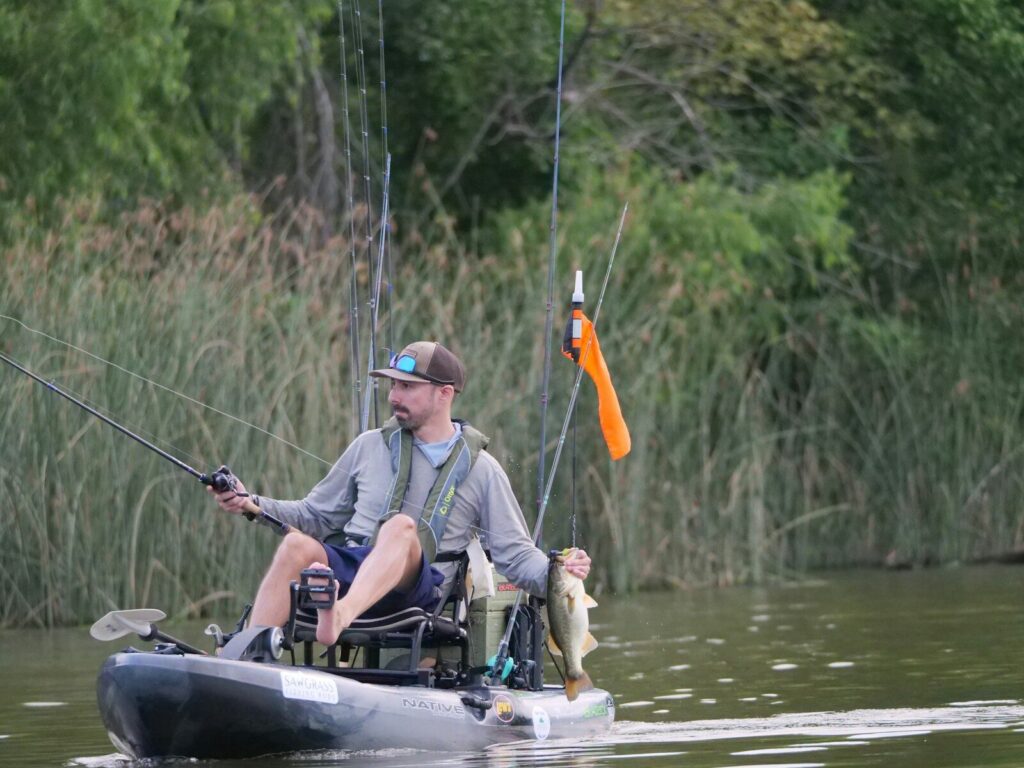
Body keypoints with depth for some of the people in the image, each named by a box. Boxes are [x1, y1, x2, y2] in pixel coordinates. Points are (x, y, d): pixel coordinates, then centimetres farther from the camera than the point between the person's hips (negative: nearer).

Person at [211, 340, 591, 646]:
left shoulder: (480, 469, 12)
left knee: (401, 527, -37)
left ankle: (342, 615, -65)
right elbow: (316, 515, 26)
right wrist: (254, 505, 10)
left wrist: (554, 575, -13)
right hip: (350, 569, 3)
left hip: (419, 587, -3)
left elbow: (515, 553, 8)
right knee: (297, 544, -30)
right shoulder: (370, 446, 21)